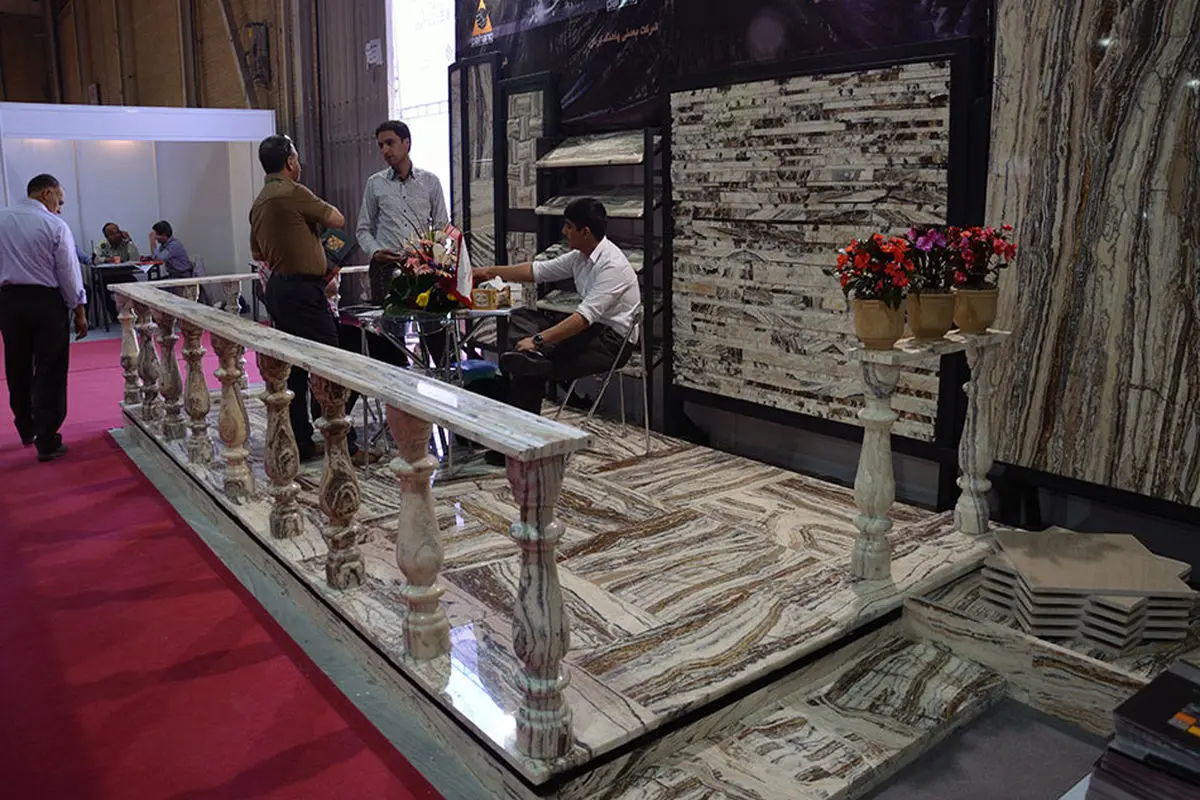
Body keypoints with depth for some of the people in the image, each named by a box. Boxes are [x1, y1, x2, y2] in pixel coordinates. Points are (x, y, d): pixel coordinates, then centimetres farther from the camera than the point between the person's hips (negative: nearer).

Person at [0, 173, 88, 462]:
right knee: (49, 373, 1)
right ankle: (47, 442, 2)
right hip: (45, 301, -5)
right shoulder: (54, 225, -10)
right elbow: (69, 272, -9)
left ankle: (26, 430, 34)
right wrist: (79, 311, -2)